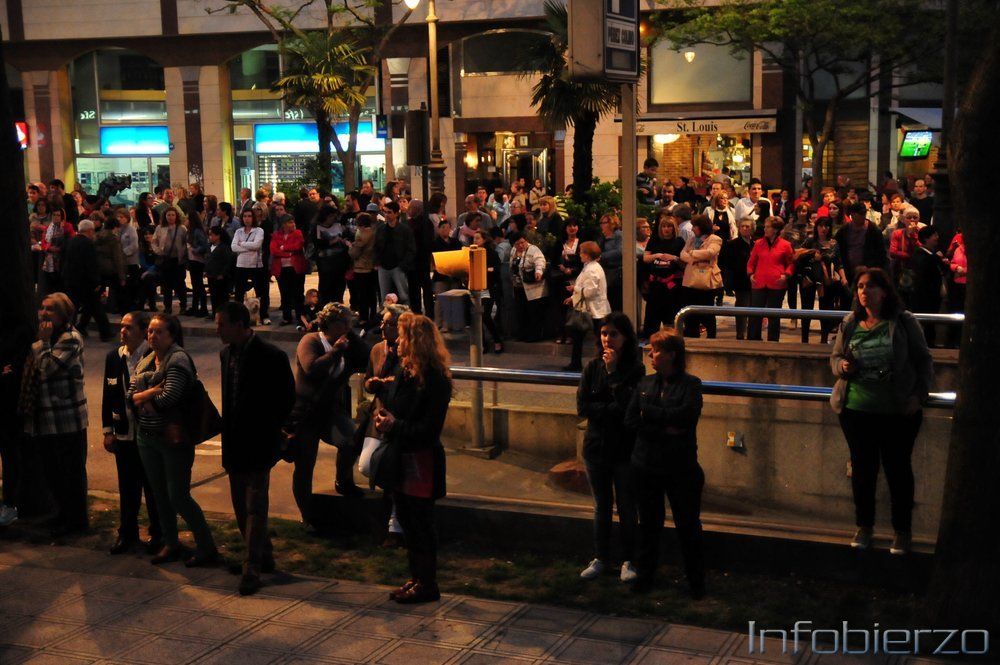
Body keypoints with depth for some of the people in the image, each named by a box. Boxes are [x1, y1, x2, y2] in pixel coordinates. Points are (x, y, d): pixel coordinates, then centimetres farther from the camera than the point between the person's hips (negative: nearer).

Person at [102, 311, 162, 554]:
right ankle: (128, 534, 26)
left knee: (153, 487, 7)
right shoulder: (113, 357, 4)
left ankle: (158, 534, 21)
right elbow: (108, 395, 8)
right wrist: (108, 430, 6)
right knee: (127, 488, 13)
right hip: (124, 433, 4)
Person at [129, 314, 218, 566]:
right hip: (147, 438, 8)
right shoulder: (144, 362, 10)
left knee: (178, 497, -5)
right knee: (160, 495, 15)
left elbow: (170, 396, -24)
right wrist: (151, 393, -17)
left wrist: (143, 400, -7)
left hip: (174, 438, -8)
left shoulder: (178, 359, -14)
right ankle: (170, 544, 29)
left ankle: (207, 547, 7)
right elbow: (131, 394, 2)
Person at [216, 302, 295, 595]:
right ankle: (263, 556, 27)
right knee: (241, 507, 13)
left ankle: (252, 569, -1)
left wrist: (268, 431, -7)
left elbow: (287, 398, -7)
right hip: (235, 445, 7)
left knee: (254, 507, -6)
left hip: (258, 445, -7)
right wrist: (228, 432, 10)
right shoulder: (226, 354, 8)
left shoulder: (271, 356, -14)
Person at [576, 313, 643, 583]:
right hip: (596, 447, 3)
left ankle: (628, 561, 21)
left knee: (627, 508, 7)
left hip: (625, 449, -3)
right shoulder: (592, 367, 1)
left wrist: (613, 371, -19)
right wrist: (613, 409, -16)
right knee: (601, 506, 15)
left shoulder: (635, 369, -9)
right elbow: (582, 408, -6)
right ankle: (601, 558, 27)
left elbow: (627, 406, -22)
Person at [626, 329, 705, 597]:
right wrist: (664, 430, -14)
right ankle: (646, 574, 28)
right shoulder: (646, 383, 5)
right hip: (646, 465, 3)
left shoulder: (690, 384, -5)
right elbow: (630, 421, -2)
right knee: (649, 523, 14)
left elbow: (685, 415, -21)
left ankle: (696, 580, 20)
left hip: (680, 467, -3)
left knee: (688, 525, 6)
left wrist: (648, 412, -12)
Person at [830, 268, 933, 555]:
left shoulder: (904, 322, -5)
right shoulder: (849, 324, 4)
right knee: (862, 467, 11)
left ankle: (902, 531, 22)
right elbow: (835, 356, 15)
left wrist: (919, 395, -10)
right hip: (856, 410, 3)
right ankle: (864, 526, 27)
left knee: (898, 469, 7)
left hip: (898, 412, -3)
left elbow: (924, 361, -1)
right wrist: (841, 366, -8)